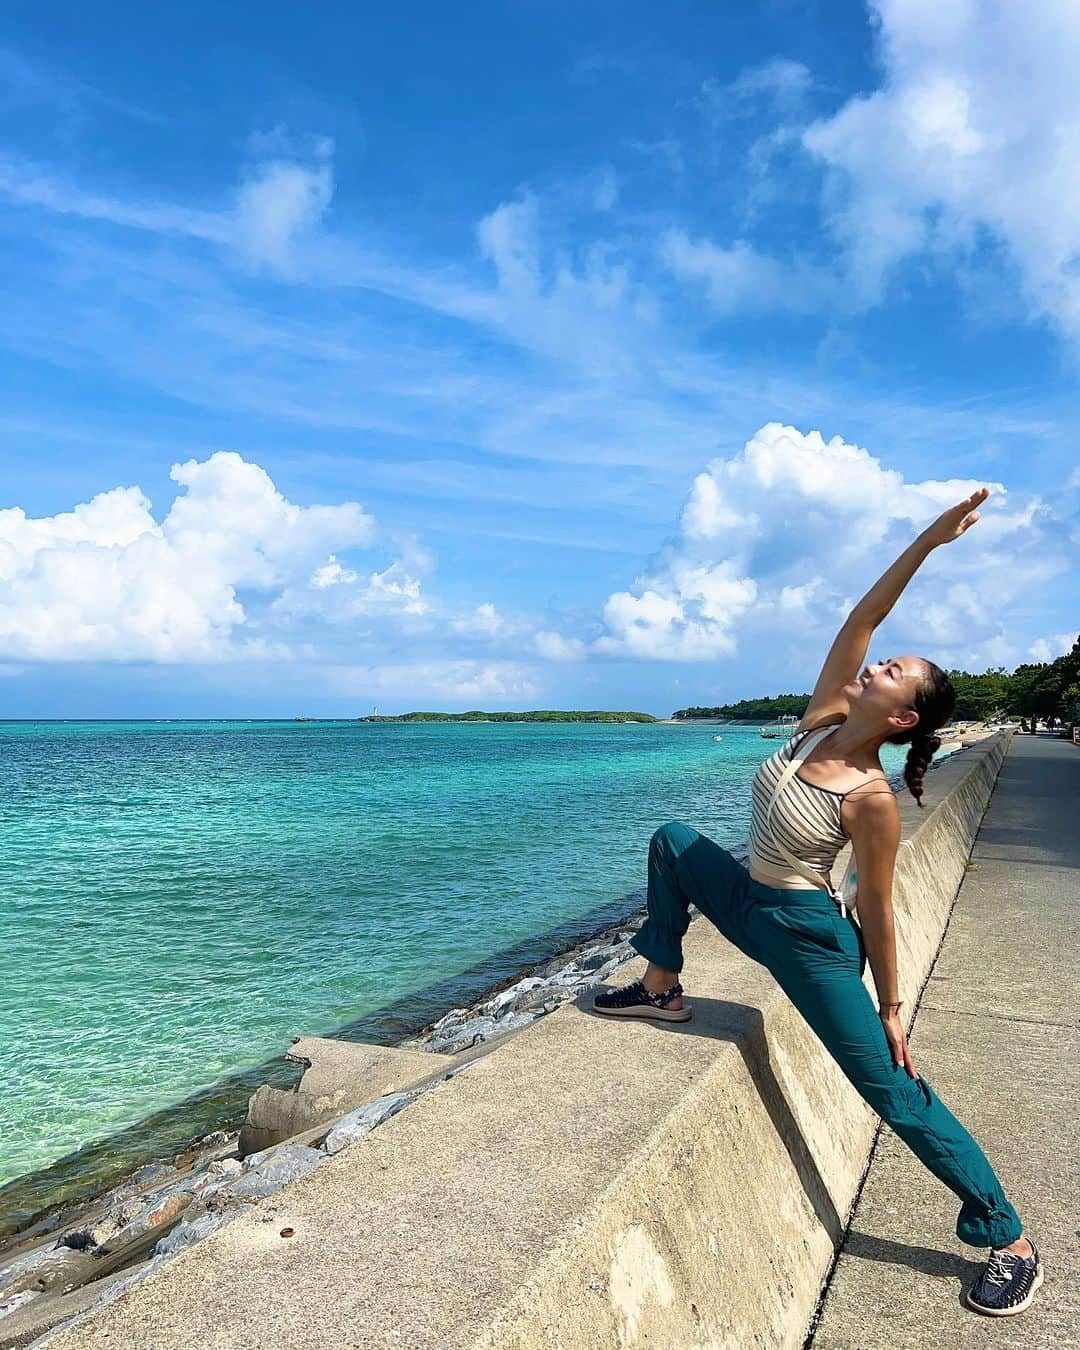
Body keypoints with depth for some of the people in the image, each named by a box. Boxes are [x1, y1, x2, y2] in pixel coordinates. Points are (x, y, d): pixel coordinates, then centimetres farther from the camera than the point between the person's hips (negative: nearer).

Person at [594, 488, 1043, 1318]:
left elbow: (877, 910, -15)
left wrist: (891, 1010, -8)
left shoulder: (872, 799, -24)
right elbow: (862, 618, -15)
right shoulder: (822, 719, -8)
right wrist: (928, 541, -18)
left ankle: (1012, 1243, 17)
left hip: (808, 937, -7)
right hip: (750, 905, 8)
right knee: (673, 841, 10)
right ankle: (662, 990, 15)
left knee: (894, 1090, -2)